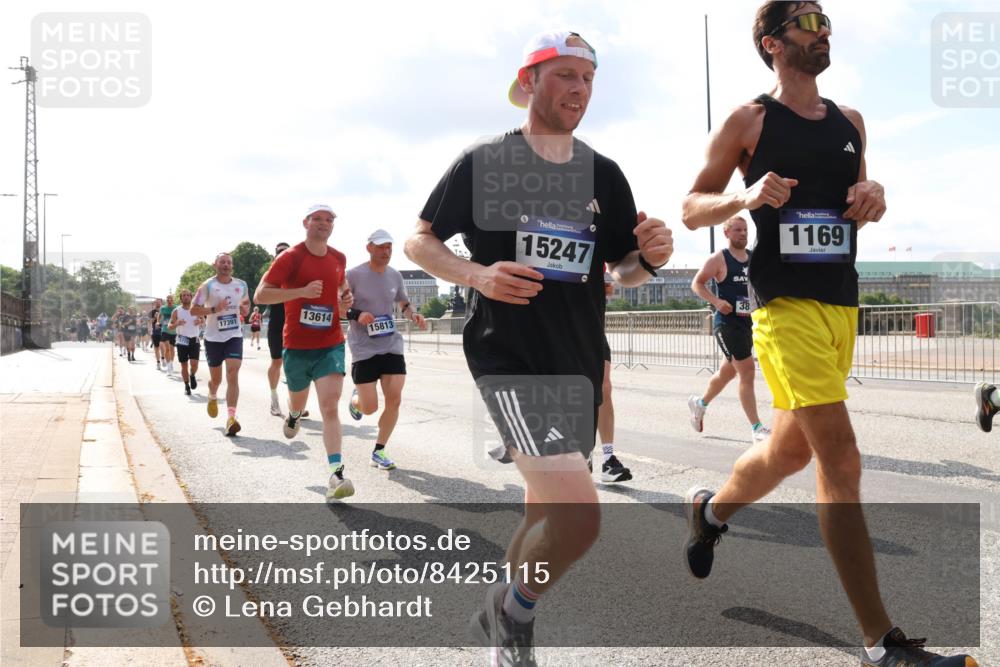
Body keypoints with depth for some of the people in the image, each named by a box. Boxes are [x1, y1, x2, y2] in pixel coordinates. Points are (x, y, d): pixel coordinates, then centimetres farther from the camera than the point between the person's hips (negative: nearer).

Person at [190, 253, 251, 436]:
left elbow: (246, 302, 24)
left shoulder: (241, 285, 4)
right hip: (213, 337, -1)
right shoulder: (207, 286, -7)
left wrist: (246, 309, 0)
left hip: (234, 336, 1)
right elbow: (193, 310, -9)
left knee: (233, 375, -16)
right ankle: (212, 397, 49)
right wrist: (215, 309, -23)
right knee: (216, 378, 13)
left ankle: (231, 418, -21)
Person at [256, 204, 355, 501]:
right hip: (297, 346, -1)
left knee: (330, 407, -14)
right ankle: (293, 415, 60)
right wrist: (301, 291, -23)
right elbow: (260, 295, -12)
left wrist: (346, 298, 4)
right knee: (298, 400, 20)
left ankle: (336, 475, -20)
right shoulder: (290, 257, -9)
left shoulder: (339, 258, 6)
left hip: (331, 345, 1)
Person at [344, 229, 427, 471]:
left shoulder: (395, 276, 5)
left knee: (394, 399, -7)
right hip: (363, 349, -4)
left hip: (392, 346, 4)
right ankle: (356, 398, 35)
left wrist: (413, 315, -3)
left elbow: (404, 305, 19)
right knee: (370, 407, -5)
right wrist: (356, 314, -22)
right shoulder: (354, 275, -9)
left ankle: (379, 452, 8)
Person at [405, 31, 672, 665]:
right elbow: (420, 241, 3)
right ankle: (516, 613, 8)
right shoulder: (484, 163, -2)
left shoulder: (604, 175, 10)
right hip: (507, 357, -6)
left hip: (580, 362, 6)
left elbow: (623, 269, 16)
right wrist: (478, 275, -16)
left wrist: (648, 257, -7)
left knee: (550, 519, 15)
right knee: (579, 516, -22)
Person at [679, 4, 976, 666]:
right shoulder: (748, 122, -2)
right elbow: (692, 209, 1)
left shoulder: (850, 122, 15)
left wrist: (873, 197, 2)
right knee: (841, 457, -15)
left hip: (843, 301, 7)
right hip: (786, 301, -7)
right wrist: (745, 196, -19)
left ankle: (711, 509, 47)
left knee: (793, 447, 18)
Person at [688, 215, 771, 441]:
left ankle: (700, 402, 43)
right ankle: (756, 428, -10)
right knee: (747, 371, -13)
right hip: (727, 322, -7)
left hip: (749, 322, 7)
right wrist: (716, 301, -18)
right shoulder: (719, 259, -7)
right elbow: (697, 283, -3)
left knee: (728, 371, 19)